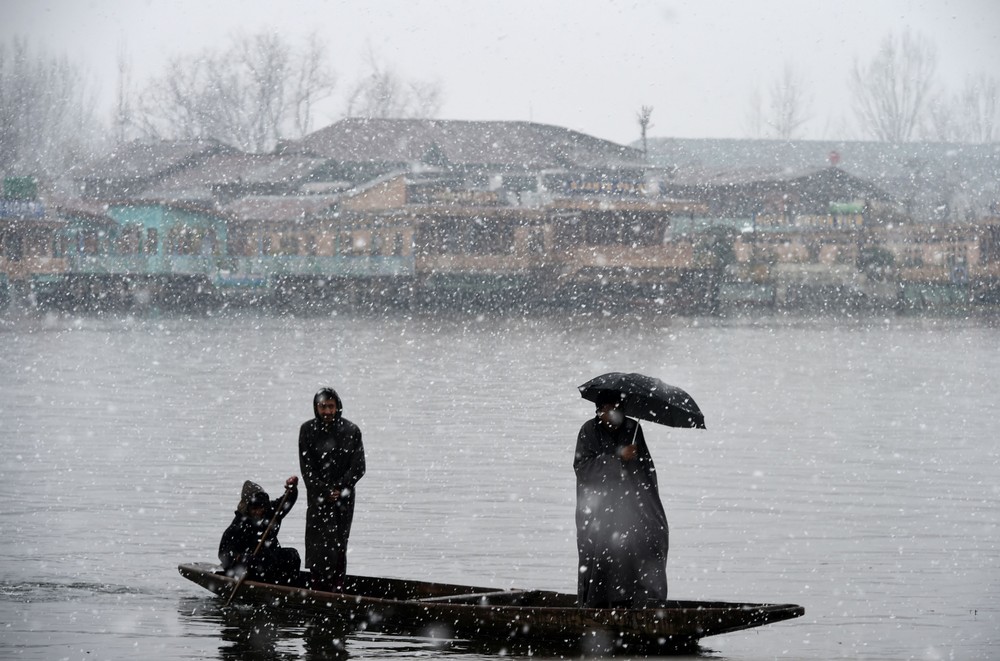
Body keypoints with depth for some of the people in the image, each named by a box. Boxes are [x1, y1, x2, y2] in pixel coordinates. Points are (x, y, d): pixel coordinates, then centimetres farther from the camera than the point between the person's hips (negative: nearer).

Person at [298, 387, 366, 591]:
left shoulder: (351, 431, 0)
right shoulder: (308, 430, 3)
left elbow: (358, 468, -2)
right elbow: (306, 467, -1)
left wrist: (338, 489, -11)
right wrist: (324, 492, -11)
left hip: (343, 496, -1)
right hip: (317, 496, 1)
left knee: (338, 544, -6)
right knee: (318, 544, -7)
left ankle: (337, 588, -3)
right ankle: (319, 588, -4)